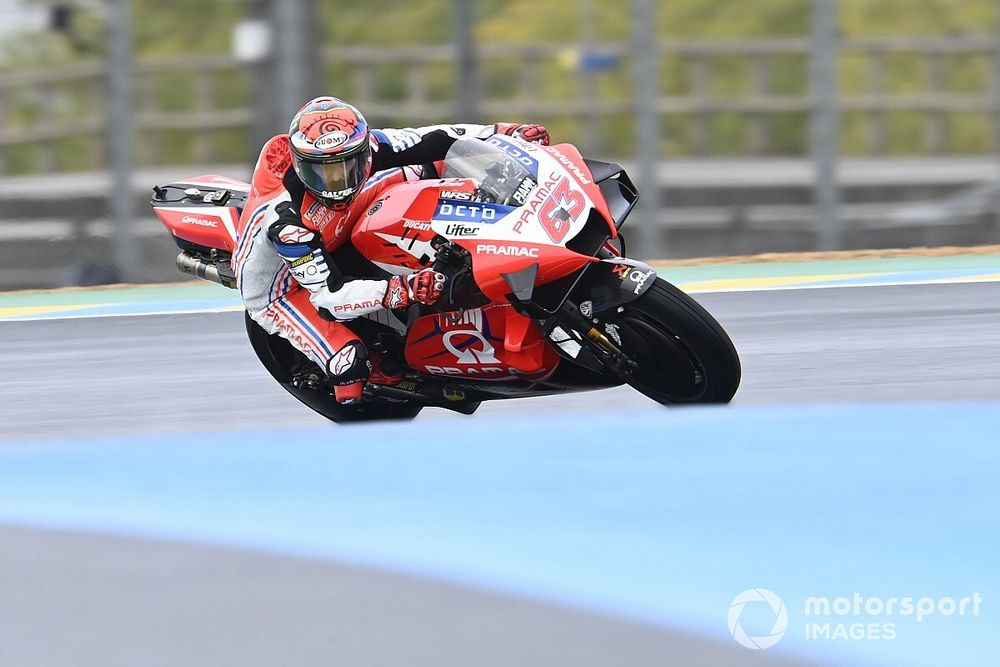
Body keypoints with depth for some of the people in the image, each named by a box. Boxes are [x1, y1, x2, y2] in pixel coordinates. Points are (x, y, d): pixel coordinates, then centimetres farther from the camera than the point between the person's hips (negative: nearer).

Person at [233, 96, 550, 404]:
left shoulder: (361, 148, -26)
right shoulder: (285, 217, -42)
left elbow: (429, 140, -13)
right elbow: (328, 294, -42)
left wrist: (505, 132, -15)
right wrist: (400, 291, -54)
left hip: (331, 244, 7)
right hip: (279, 291, -7)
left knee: (419, 170, -2)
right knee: (349, 359, -31)